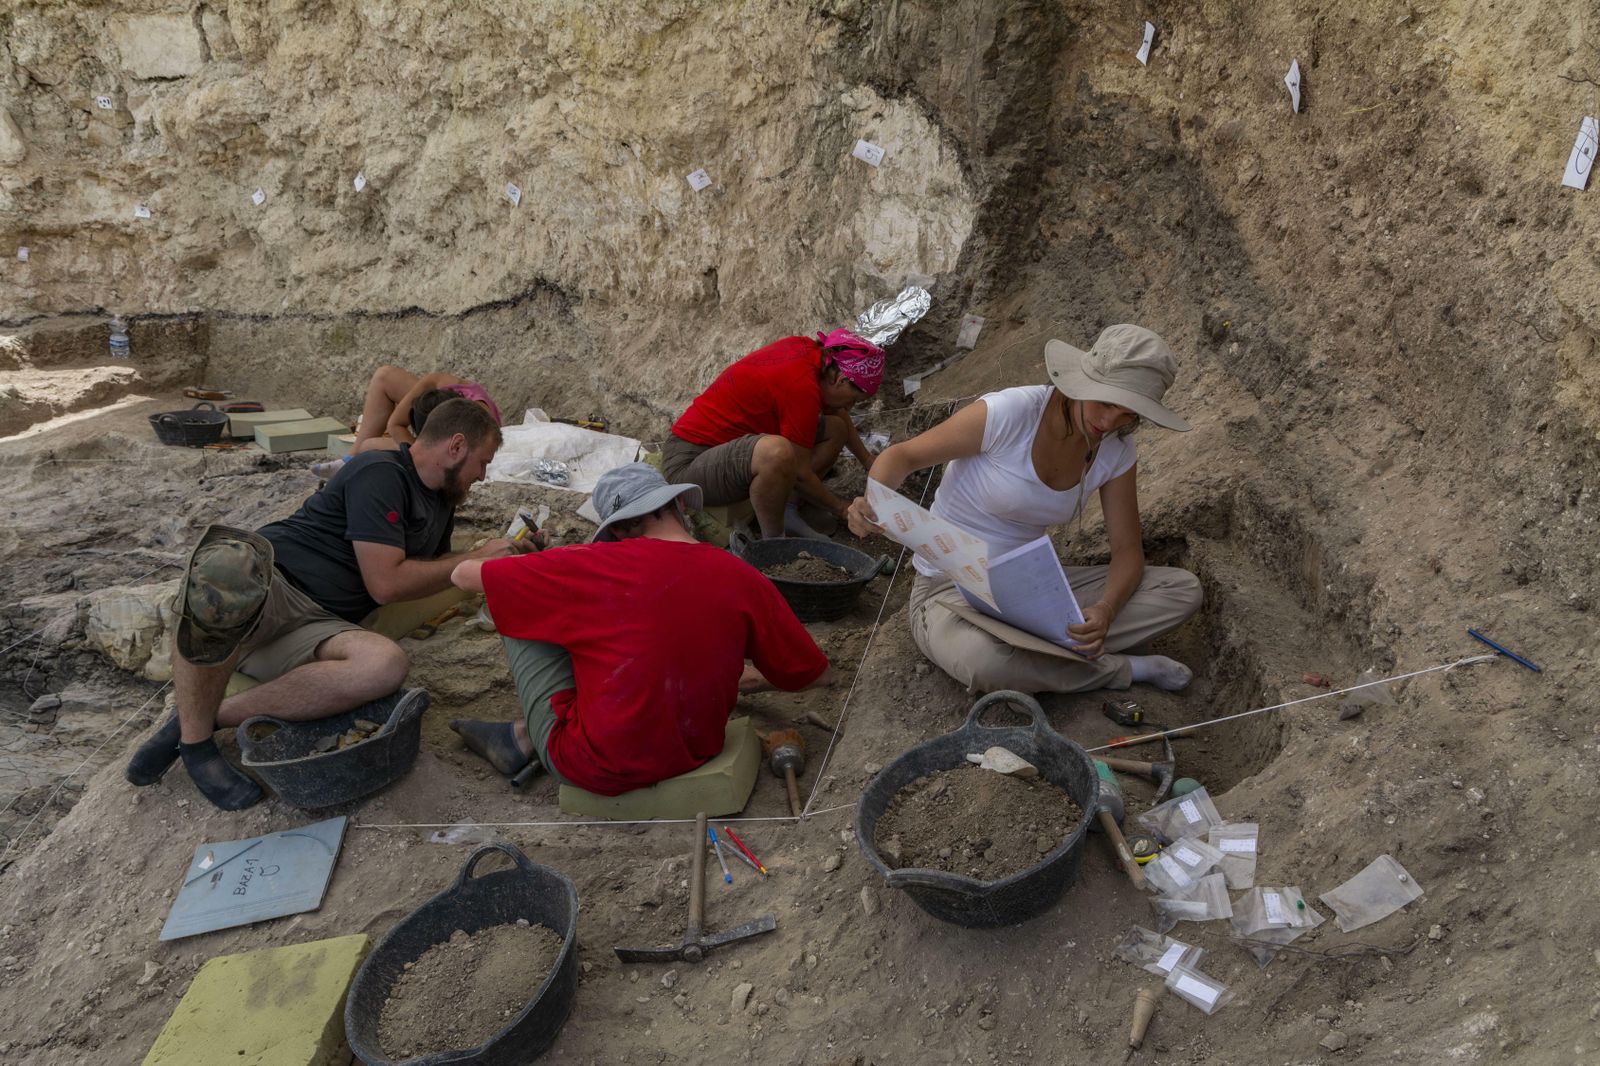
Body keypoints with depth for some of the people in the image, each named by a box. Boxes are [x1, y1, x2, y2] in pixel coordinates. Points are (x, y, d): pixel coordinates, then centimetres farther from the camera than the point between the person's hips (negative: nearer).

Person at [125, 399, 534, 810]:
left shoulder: (442, 503, 22)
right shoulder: (381, 473, -7)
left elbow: (436, 572, 40)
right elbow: (385, 583, -11)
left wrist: (495, 557, 27)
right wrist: (475, 559, -1)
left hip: (315, 626, 7)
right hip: (257, 589, -6)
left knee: (386, 664, -29)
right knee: (230, 560, -44)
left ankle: (215, 715, -18)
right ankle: (194, 738, -26)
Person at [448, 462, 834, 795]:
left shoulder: (596, 565, -15)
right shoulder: (744, 579, -8)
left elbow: (464, 575, -4)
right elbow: (817, 673, 3)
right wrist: (737, 677, 21)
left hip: (595, 771, -4)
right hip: (691, 757, 4)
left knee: (519, 610, 8)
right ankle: (525, 736, 19)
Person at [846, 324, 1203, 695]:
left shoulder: (1115, 452, -5)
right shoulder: (1009, 413, -22)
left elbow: (1127, 549, -2)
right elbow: (903, 456, -13)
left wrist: (1106, 609, -24)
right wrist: (872, 503, -35)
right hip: (952, 592, -5)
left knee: (1183, 589, -10)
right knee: (983, 660, -42)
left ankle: (1033, 649, -16)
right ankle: (1123, 669, -14)